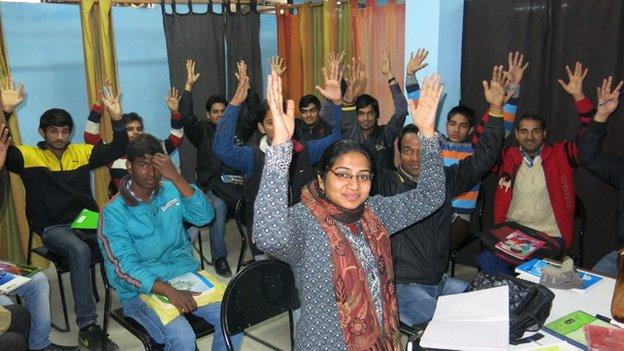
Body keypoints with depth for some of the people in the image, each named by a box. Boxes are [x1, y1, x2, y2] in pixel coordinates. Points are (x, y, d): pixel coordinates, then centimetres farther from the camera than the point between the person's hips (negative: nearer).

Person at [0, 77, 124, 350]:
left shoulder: (81, 152, 10)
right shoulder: (29, 156, 0)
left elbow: (118, 149, 7)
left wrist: (117, 119, -8)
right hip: (53, 229, -4)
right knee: (80, 251, -36)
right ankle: (87, 327, -31)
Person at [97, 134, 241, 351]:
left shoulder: (170, 190, 4)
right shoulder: (114, 212, -9)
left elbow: (205, 216, -11)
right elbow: (125, 268, -17)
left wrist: (176, 178, -22)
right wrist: (169, 291, -31)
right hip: (143, 289, -4)